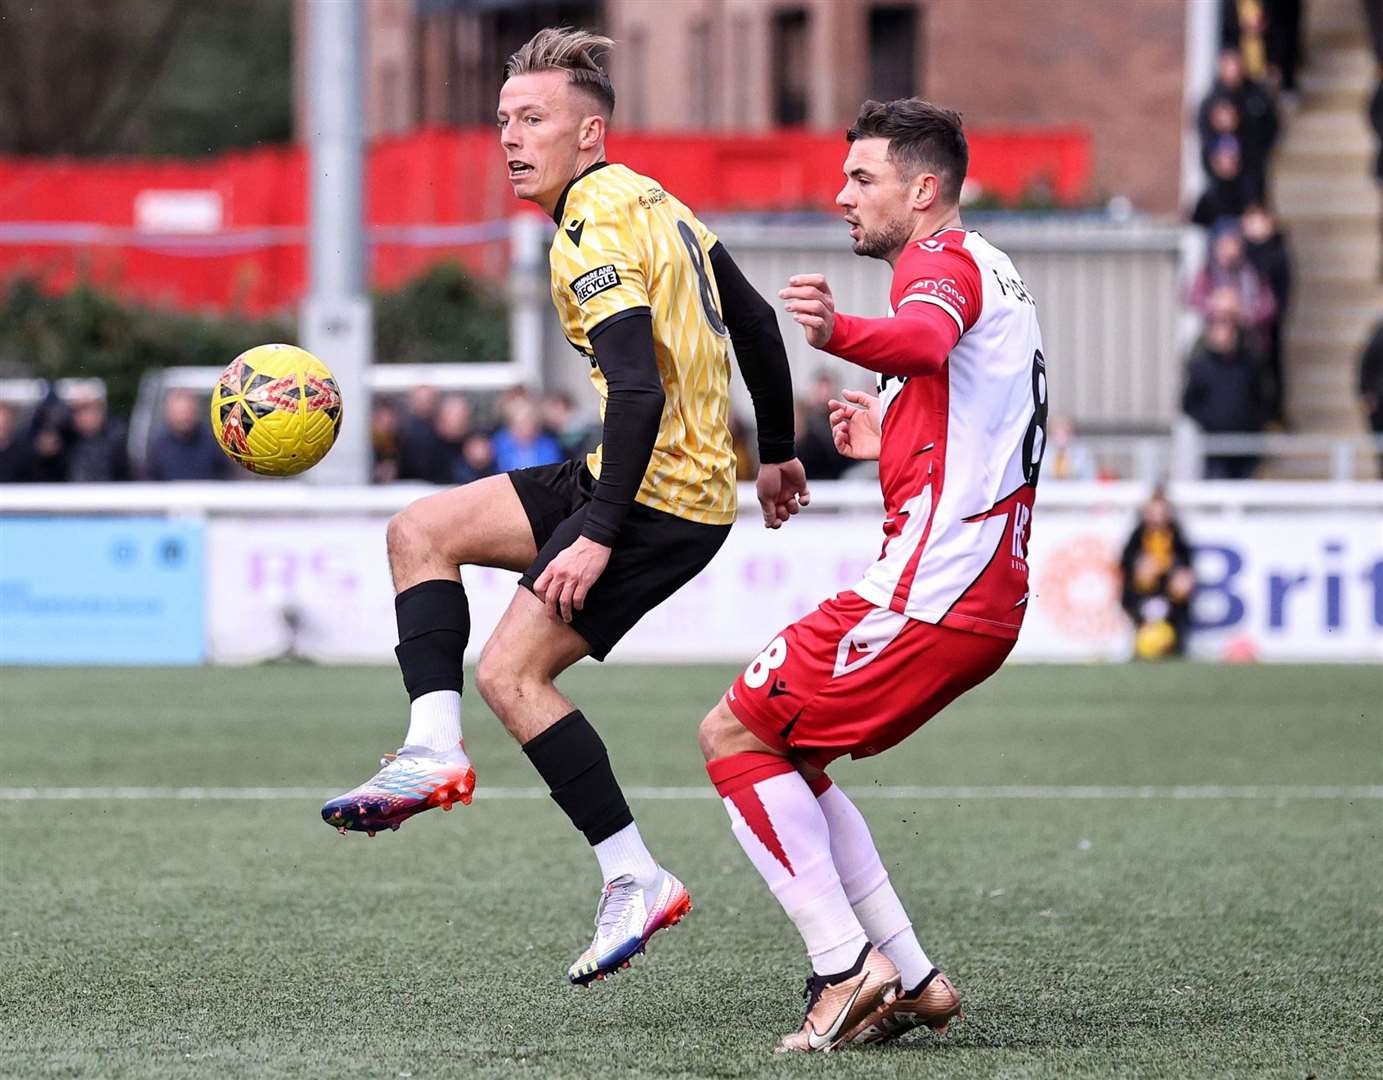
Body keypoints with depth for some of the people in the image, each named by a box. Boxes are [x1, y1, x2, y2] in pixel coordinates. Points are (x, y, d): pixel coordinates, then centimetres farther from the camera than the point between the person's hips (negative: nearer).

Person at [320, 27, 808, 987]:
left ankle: (636, 879, -8)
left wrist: (599, 537, -29)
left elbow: (639, 392, -26)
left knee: (511, 672, -11)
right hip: (696, 471, 10)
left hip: (662, 492, -10)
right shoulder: (650, 202, 13)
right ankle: (435, 751, -2)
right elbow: (755, 323, 20)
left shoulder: (594, 233, -17)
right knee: (420, 531, 9)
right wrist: (776, 454, 30)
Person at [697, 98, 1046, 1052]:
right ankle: (910, 980, 10)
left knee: (735, 734, -7)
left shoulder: (943, 258, -7)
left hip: (929, 590, -10)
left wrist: (839, 332, -53)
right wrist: (892, 437, 38)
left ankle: (848, 970, -12)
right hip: (985, 602, 10)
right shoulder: (991, 272, 24)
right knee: (786, 758, 16)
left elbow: (924, 339, -34)